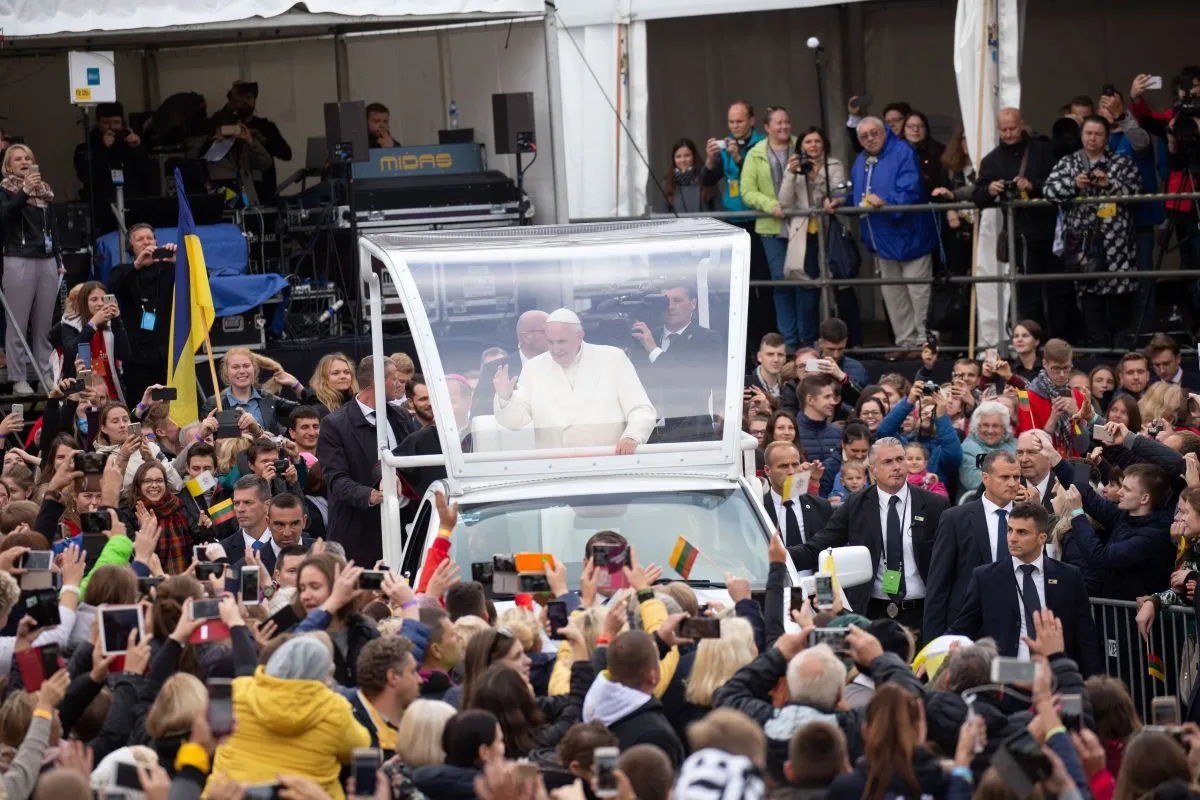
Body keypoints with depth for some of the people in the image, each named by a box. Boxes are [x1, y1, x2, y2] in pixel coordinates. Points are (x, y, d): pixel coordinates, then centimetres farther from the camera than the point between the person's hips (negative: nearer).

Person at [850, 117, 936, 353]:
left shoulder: (903, 154, -12)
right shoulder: (861, 161, 13)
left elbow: (910, 192, -23)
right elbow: (856, 194, 18)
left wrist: (885, 202, -36)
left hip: (908, 237, -8)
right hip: (883, 241, 8)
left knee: (919, 292, -4)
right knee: (893, 295, 14)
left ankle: (925, 342, 2)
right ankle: (905, 341, 23)